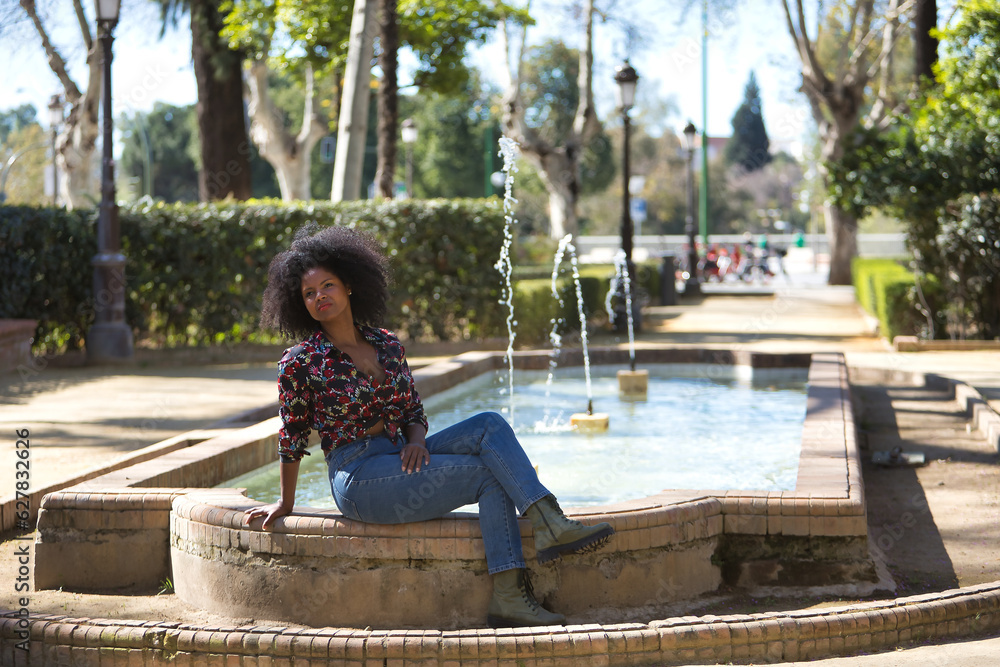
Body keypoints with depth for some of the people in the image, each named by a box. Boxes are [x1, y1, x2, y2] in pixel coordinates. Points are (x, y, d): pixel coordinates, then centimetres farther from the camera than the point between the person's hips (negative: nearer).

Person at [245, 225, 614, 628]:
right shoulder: (299, 364, -6)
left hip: (400, 458, 6)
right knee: (491, 474, -17)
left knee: (489, 426, -17)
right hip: (358, 480, -6)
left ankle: (550, 523, -28)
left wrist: (416, 439, -6)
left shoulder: (386, 345, 9)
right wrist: (285, 504, 10)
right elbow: (291, 440, 3)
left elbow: (414, 411, 16)